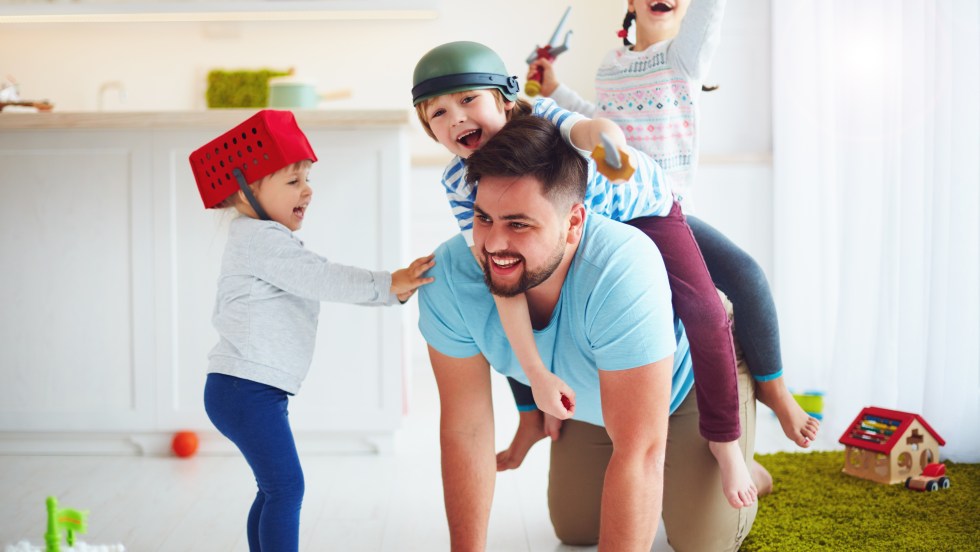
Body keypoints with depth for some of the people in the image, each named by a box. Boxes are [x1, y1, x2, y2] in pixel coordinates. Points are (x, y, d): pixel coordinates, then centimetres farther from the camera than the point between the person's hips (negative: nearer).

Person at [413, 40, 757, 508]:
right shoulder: (460, 183, -27)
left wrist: (610, 142, -86)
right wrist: (535, 373, -39)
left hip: (640, 208, -4)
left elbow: (590, 128, -59)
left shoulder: (538, 118, -35)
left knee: (703, 310, -21)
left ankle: (725, 442, -2)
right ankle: (532, 417, 24)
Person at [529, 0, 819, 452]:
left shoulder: (686, 53, 0)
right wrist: (555, 92, 29)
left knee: (745, 274, -28)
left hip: (670, 214, -4)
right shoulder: (609, 67, 14)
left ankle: (771, 385, -2)